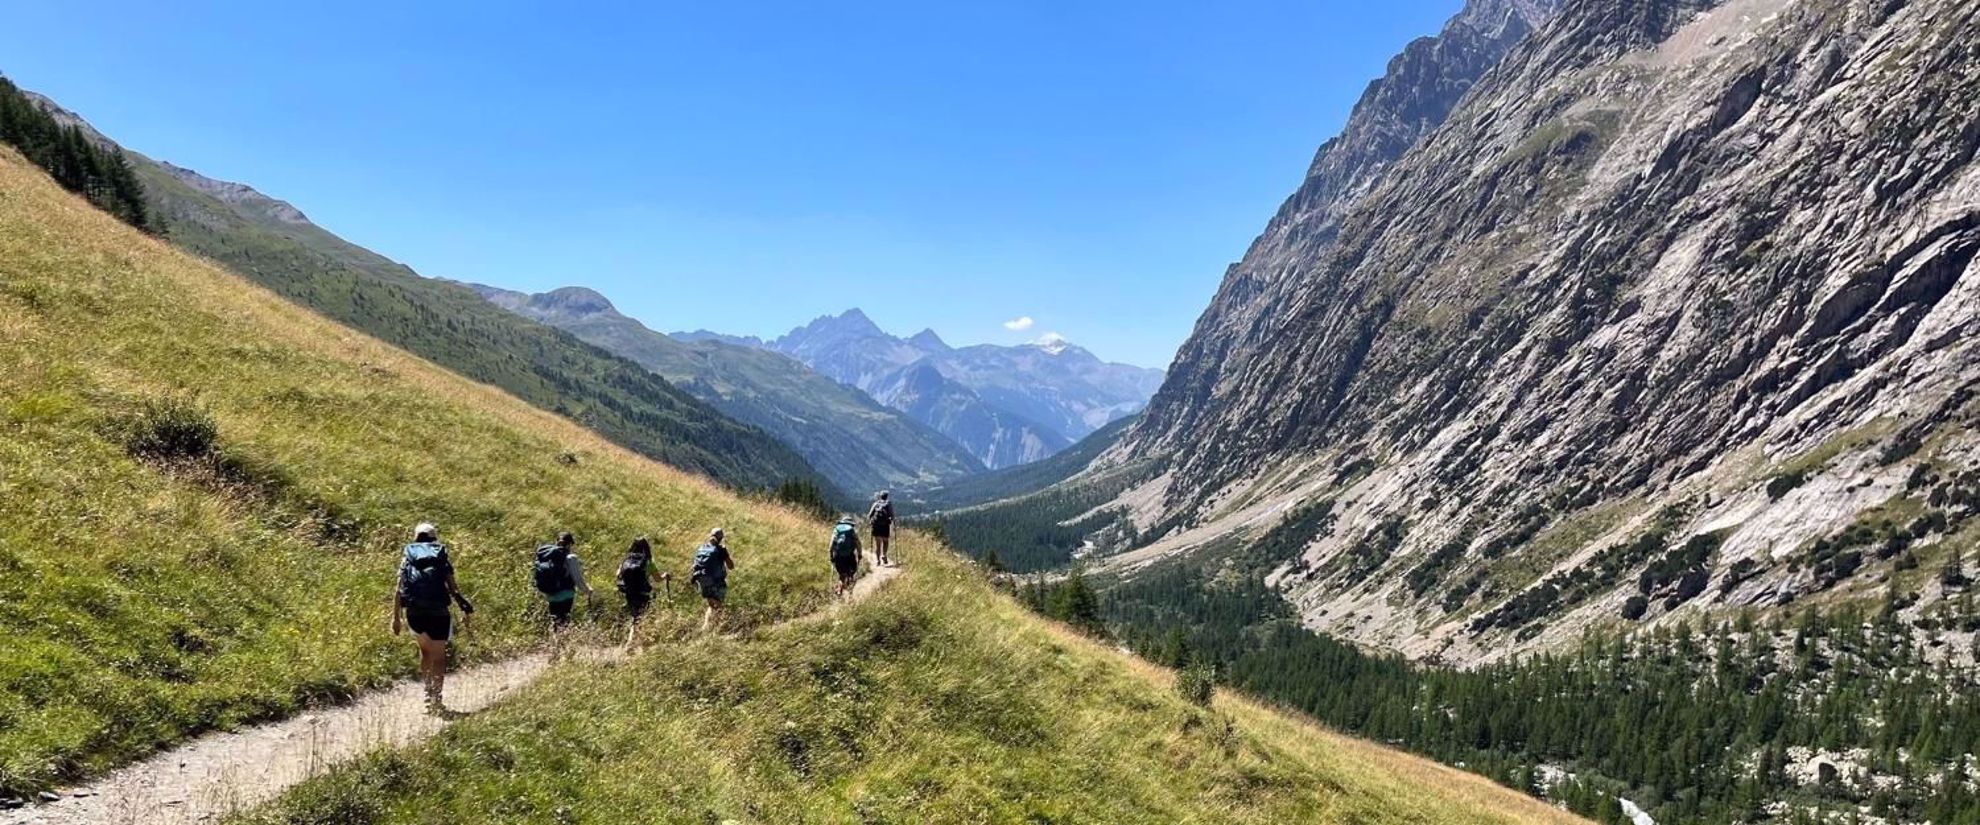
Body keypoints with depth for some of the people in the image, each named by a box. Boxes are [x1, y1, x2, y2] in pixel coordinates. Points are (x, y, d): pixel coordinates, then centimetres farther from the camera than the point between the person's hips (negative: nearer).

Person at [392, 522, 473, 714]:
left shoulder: (407, 557, 12)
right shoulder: (442, 557, 8)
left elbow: (398, 590, 6)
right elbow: (453, 588, 1)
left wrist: (396, 617, 8)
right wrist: (465, 610, 6)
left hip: (414, 612, 2)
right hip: (438, 612, -2)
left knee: (425, 650, 24)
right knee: (438, 655, 8)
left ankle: (428, 692, 20)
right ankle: (436, 699, 1)